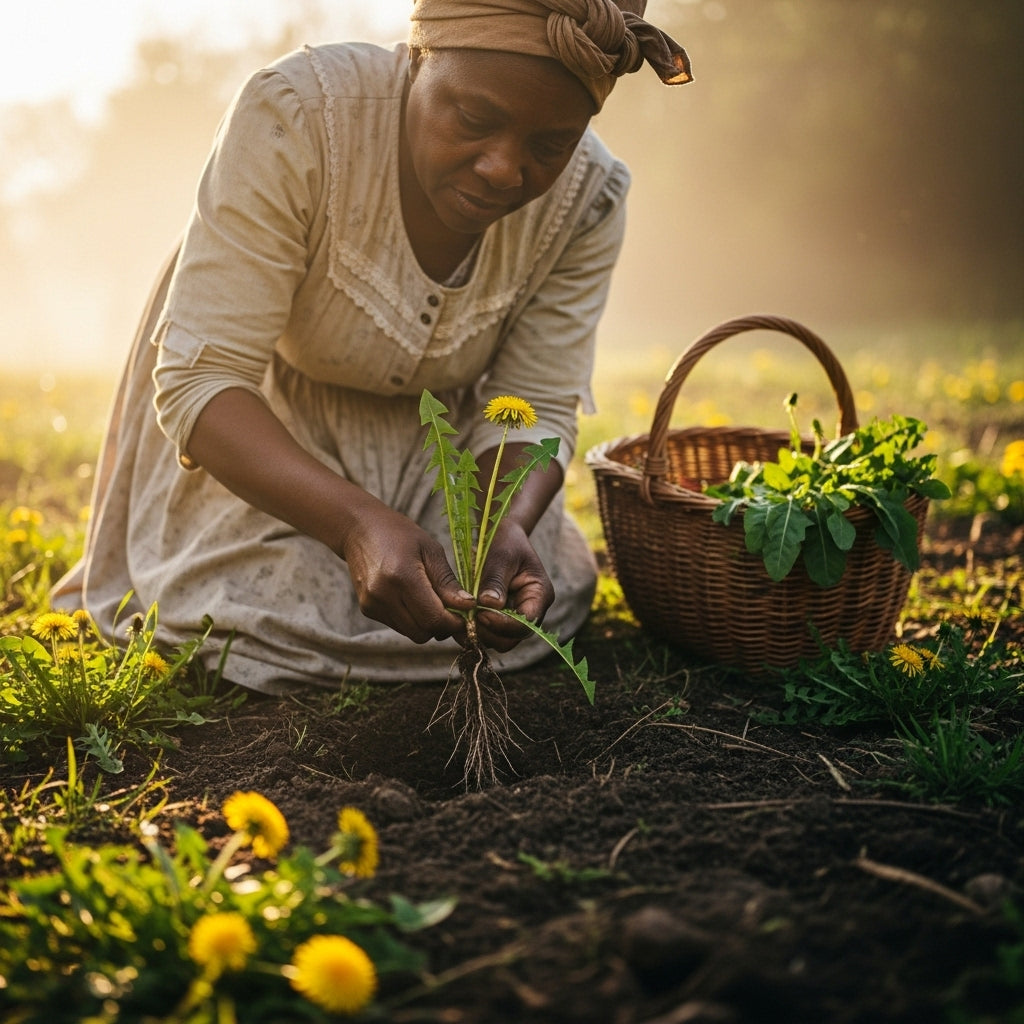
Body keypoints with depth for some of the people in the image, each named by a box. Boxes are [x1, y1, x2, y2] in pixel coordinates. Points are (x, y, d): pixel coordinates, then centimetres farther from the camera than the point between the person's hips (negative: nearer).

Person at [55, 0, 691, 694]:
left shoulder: (590, 197, -22)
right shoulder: (293, 117, -34)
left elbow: (536, 406, -15)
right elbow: (200, 379, -34)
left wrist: (510, 526, -39)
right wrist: (356, 522, -49)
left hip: (436, 431, 3)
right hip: (260, 423, -2)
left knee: (545, 597, -12)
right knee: (274, 613, -21)